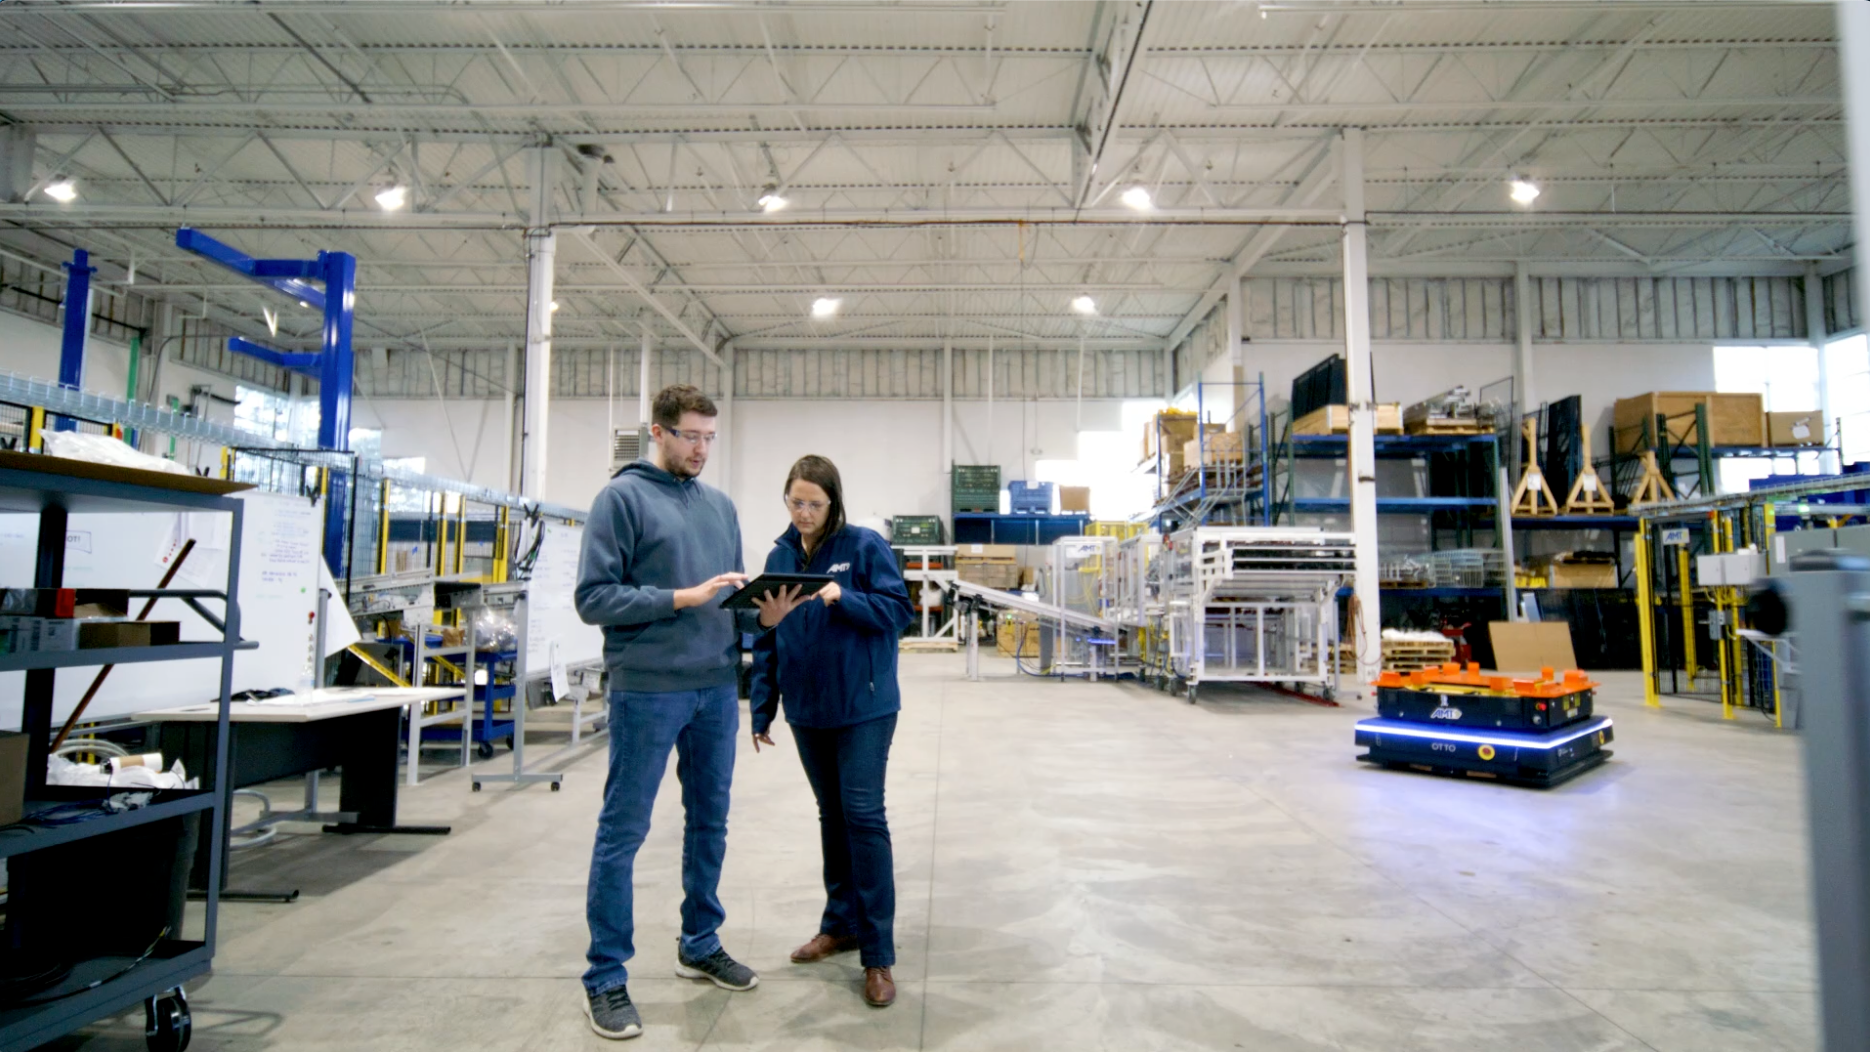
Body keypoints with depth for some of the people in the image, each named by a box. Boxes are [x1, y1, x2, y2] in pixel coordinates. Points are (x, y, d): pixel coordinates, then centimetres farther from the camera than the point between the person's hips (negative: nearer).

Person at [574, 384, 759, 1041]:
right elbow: (594, 597, -12)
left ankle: (701, 946, 34)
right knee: (623, 832, 5)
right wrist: (682, 598, -18)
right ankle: (606, 978, 19)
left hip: (716, 688, 6)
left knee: (710, 823, 16)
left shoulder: (719, 505, 12)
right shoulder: (622, 497, -6)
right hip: (647, 689, -6)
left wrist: (760, 611, -6)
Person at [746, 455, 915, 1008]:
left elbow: (899, 609, -11)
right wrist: (762, 708, 7)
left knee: (863, 816, -5)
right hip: (808, 708, 5)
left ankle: (878, 955, 5)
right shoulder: (779, 556, 6)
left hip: (864, 705, -5)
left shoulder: (865, 545, -8)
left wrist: (843, 598, -26)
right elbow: (767, 639, 9)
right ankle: (842, 923, 33)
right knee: (831, 815, 16)